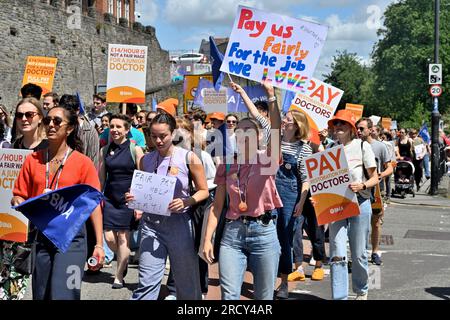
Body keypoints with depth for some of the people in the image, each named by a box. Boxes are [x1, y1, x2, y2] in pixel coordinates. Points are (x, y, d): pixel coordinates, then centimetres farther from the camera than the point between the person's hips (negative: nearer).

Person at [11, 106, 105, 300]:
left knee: (62, 293, -10)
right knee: (41, 294, 11)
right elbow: (19, 197, 12)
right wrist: (17, 202, -13)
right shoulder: (33, 160, 9)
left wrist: (99, 243, -11)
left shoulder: (83, 162, 0)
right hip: (40, 235, 4)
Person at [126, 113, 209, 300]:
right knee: (147, 283, -5)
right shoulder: (146, 160, 6)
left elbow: (203, 191, 1)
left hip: (179, 223, -2)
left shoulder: (189, 158, -3)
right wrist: (133, 198, -6)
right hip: (151, 223, 2)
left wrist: (186, 202, -17)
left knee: (187, 283, 8)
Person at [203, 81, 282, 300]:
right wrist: (207, 239, 1)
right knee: (229, 294, -7)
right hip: (232, 232, 2)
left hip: (264, 232, -1)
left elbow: (277, 130, -18)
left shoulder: (267, 159, 0)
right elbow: (217, 205, 7)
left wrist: (271, 95, -26)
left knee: (264, 296, 8)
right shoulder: (226, 165, 7)